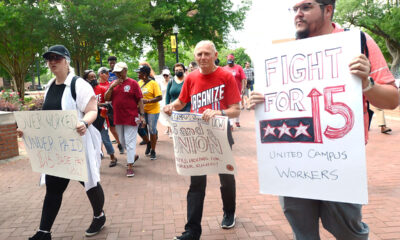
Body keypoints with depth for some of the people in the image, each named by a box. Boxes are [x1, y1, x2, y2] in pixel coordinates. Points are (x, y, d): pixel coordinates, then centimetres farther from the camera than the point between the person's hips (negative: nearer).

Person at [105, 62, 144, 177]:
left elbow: (140, 100, -5)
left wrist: (141, 114, -10)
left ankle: (130, 166, 2)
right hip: (118, 118, 6)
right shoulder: (113, 83, 10)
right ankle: (133, 156, 40)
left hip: (131, 118, -6)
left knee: (130, 142, -4)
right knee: (122, 141, 17)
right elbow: (106, 98, 3)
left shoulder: (133, 83, -4)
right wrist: (112, 87, -10)